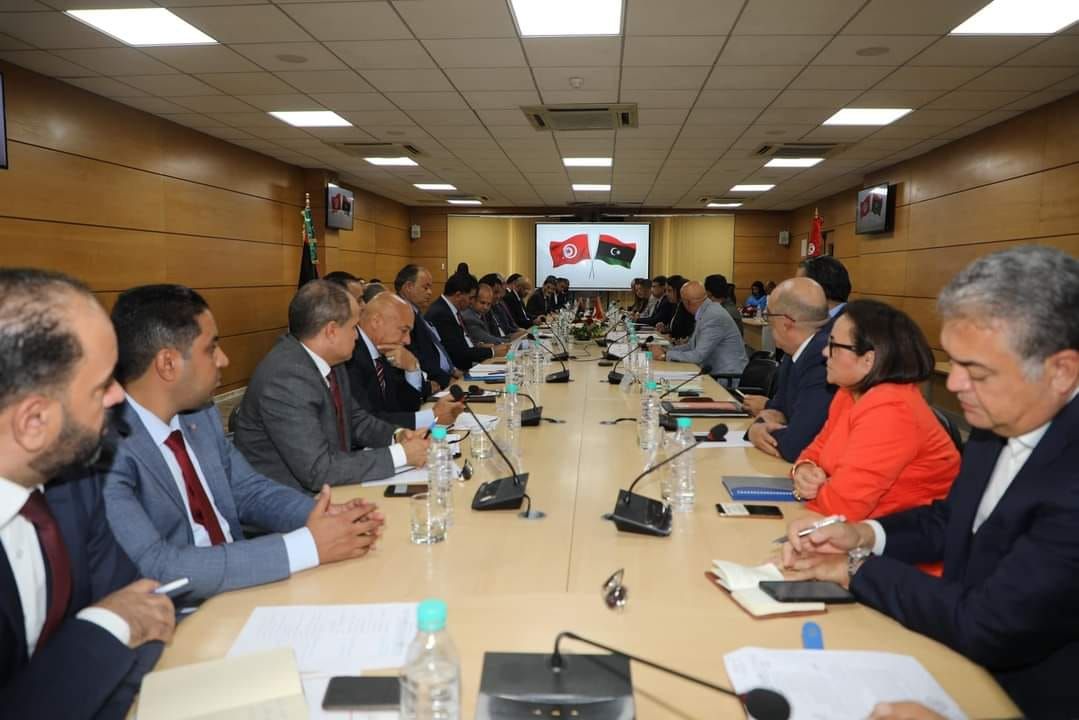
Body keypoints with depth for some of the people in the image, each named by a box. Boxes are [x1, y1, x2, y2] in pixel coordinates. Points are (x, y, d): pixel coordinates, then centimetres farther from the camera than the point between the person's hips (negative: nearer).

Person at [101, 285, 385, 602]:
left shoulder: (200, 414, 2)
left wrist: (324, 517, -9)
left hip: (241, 586, 7)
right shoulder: (103, 449, -21)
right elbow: (155, 569, -28)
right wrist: (308, 545, -25)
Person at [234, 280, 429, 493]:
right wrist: (401, 454, -22)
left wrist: (396, 435, -4)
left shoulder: (328, 358, -1)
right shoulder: (284, 380, -25)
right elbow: (318, 470, -27)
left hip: (325, 488, 8)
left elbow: (353, 416, 14)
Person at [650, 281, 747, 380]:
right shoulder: (705, 312, 7)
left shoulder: (714, 317, -21)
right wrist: (665, 351, 0)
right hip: (715, 373, 8)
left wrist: (664, 355, -15)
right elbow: (691, 346, 13)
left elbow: (698, 356, -22)